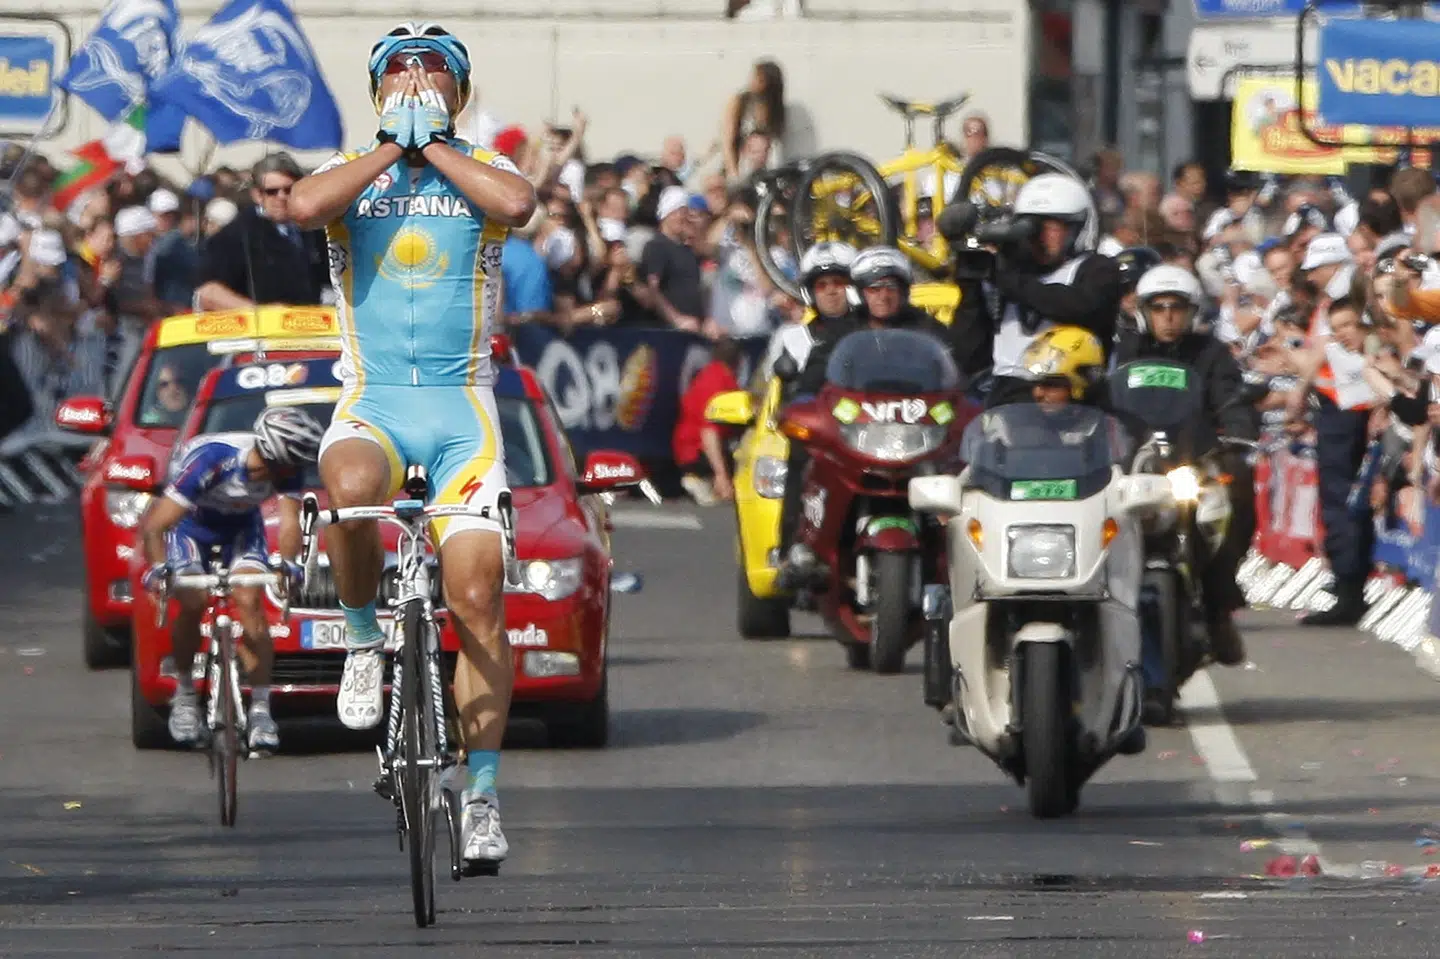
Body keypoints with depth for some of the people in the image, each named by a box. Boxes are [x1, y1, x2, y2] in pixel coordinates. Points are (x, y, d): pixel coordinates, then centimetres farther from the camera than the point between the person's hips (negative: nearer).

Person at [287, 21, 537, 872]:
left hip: (461, 407, 0)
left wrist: (436, 146, -6)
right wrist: (392, 149, -6)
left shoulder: (481, 170, 9)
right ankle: (364, 635, -9)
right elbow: (305, 205, -16)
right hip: (373, 402, 0)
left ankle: (480, 793, 0)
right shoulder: (352, 173, 10)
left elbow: (518, 204, -17)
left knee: (477, 598, -11)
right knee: (350, 486, -37)